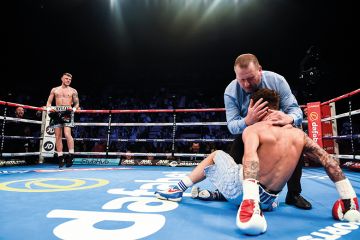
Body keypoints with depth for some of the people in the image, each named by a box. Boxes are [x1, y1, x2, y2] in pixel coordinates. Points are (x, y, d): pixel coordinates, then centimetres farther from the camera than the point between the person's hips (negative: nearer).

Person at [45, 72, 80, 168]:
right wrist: (49, 108, -4)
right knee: (58, 136, 2)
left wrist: (74, 109, -11)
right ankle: (60, 158, 8)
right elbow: (49, 102, 16)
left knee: (67, 134, -18)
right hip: (56, 113, 3)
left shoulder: (73, 91, 12)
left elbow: (77, 103, 10)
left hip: (68, 113, -3)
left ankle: (71, 156, -14)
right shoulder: (54, 90, 17)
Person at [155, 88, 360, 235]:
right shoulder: (298, 134, 3)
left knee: (216, 155, 22)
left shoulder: (253, 129, -14)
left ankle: (179, 191, 29)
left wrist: (249, 200, -44)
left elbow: (251, 156, -33)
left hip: (240, 188, -5)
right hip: (269, 200, 5)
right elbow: (330, 161, 3)